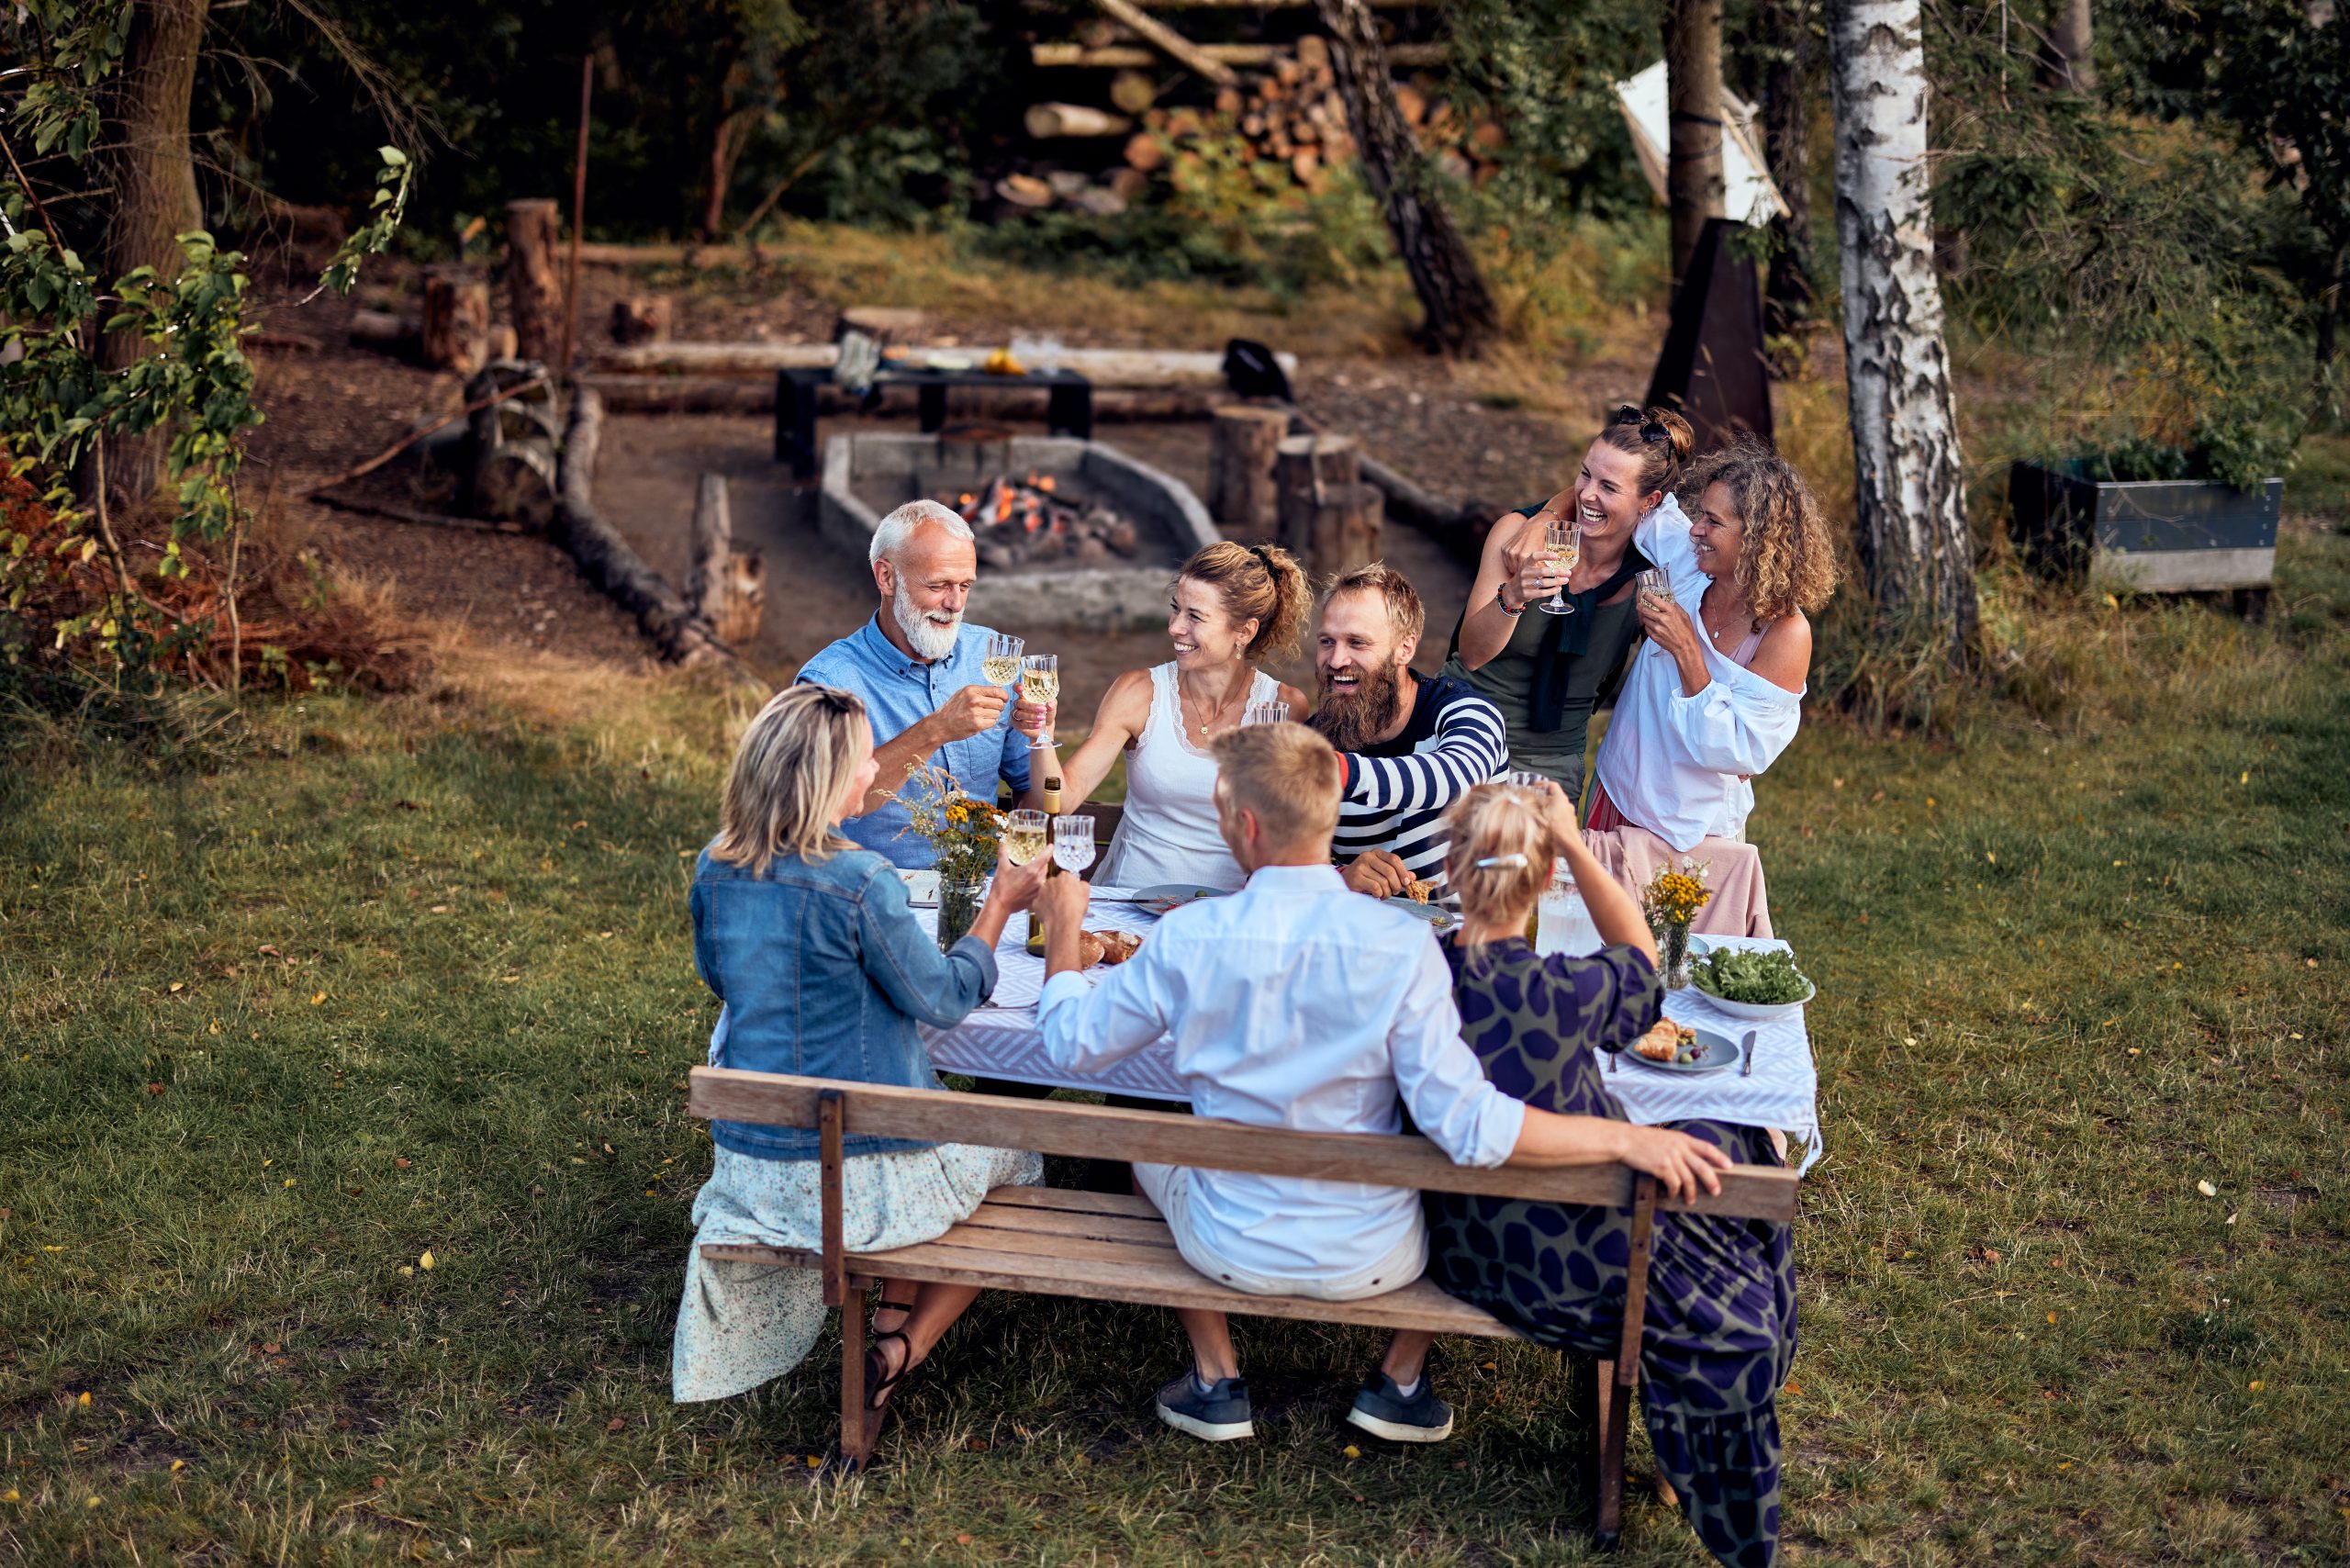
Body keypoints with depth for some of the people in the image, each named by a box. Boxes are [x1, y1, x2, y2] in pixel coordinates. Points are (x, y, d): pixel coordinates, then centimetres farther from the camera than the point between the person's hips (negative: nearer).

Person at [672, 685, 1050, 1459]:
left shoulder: (715, 870, -2)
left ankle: (888, 1327, 25)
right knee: (1016, 1155, 21)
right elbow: (944, 998, -11)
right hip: (859, 1175, -7)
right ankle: (901, 1350, 9)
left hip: (748, 1162, 7)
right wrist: (1001, 905, 1)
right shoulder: (858, 882, -23)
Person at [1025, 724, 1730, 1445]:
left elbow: (1073, 1042, -2)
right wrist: (1627, 1137, -19)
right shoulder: (1400, 945, -23)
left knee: (1150, 1146, 33)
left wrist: (1062, 927, 14)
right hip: (1371, 1261, -1)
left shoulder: (1187, 937, -19)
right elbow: (1468, 1126, -25)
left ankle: (1216, 1380, 32)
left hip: (1232, 1249, 1)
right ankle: (1401, 1379, 25)